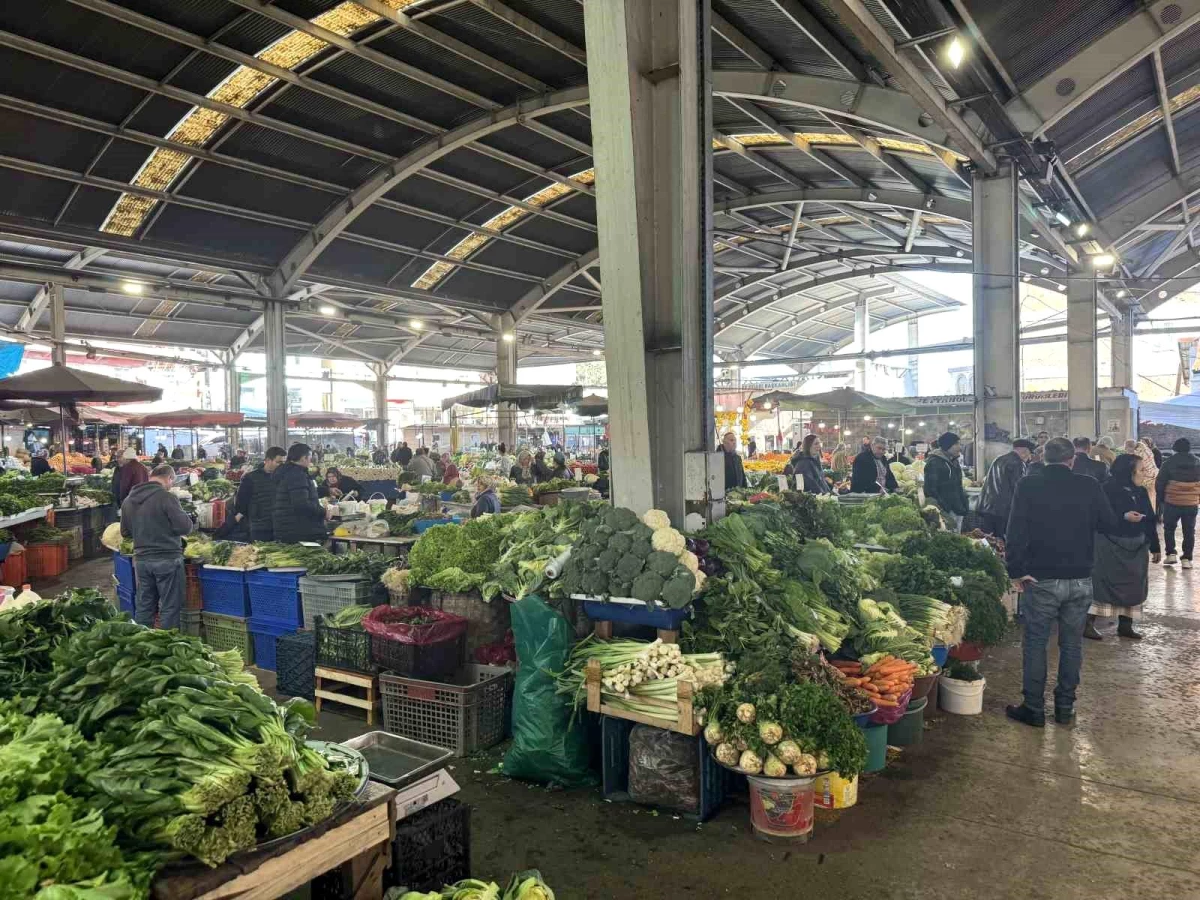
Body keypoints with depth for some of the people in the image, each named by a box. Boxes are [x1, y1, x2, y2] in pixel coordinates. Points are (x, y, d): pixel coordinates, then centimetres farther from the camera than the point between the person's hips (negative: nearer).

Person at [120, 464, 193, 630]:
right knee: (170, 608, 3)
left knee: (143, 607, 14)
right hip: (167, 559, -6)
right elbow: (185, 527, -15)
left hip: (141, 560, 6)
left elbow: (125, 532, 16)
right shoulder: (166, 497, -14)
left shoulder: (128, 500, 7)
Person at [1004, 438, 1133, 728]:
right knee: (1072, 644, 14)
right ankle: (1065, 708, 22)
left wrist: (1016, 570, -4)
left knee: (1035, 644, 8)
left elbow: (1015, 532, -12)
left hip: (1041, 580, -2)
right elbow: (1109, 524, 5)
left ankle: (1034, 709, 13)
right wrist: (1127, 518, 27)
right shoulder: (1089, 485, -5)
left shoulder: (1027, 486, -9)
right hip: (1080, 581, 2)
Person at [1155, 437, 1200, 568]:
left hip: (1172, 502, -2)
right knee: (1189, 531, 9)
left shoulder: (1169, 463, -6)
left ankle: (1171, 554, 6)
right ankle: (1187, 558, 8)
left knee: (1169, 528, 14)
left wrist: (1160, 498, 7)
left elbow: (1159, 482, -5)